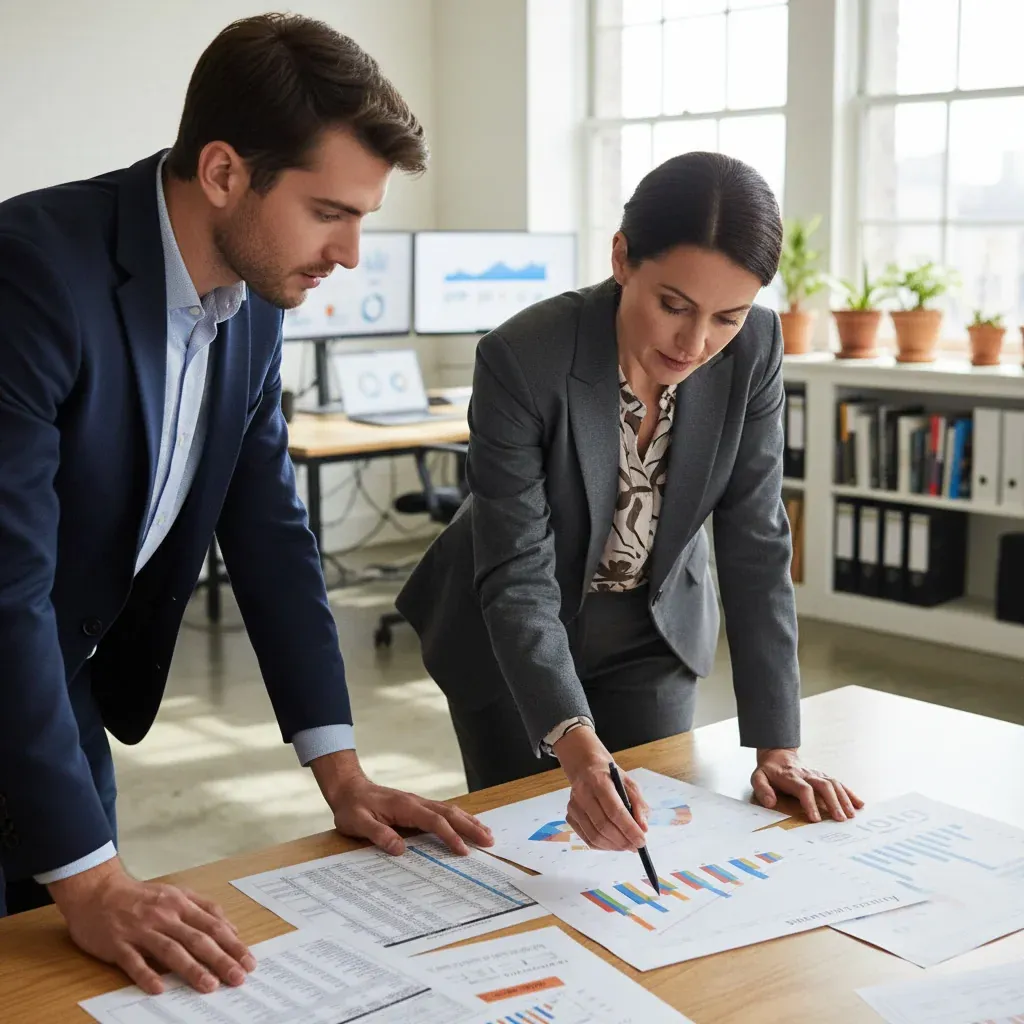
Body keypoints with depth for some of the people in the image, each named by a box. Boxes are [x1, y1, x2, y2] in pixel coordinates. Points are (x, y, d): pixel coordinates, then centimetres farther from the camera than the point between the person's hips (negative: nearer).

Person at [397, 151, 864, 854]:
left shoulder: (754, 349, -20)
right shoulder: (522, 360, -31)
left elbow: (756, 544, -16)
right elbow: (517, 576, -31)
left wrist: (779, 748, -20)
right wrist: (578, 749, -46)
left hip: (654, 631, 3)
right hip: (514, 639, -3)